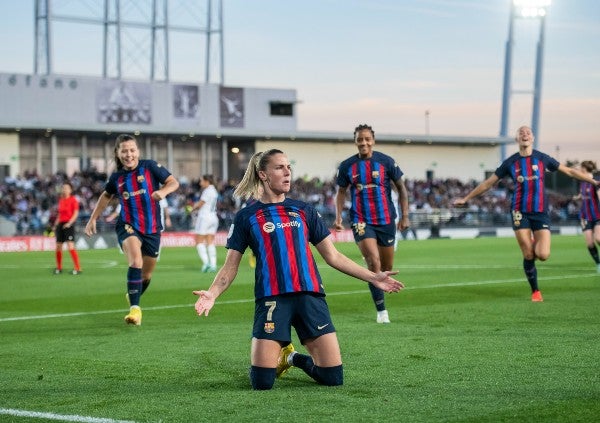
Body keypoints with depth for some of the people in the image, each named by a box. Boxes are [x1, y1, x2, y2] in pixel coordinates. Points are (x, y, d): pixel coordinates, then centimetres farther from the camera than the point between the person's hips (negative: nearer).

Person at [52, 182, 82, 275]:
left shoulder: (73, 200, -5)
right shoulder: (61, 200, 15)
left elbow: (76, 213, -10)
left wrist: (69, 223, -21)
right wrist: (55, 225, 15)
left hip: (69, 225, -7)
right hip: (60, 224, 7)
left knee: (70, 246, -16)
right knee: (58, 247, 7)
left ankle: (77, 268, -14)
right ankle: (59, 268, 21)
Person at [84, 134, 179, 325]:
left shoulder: (149, 167, -4)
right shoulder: (117, 177, 3)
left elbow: (174, 182, -3)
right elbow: (106, 196, 22)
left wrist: (163, 191, -24)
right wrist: (93, 219, 20)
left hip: (152, 228, 1)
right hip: (128, 226, -1)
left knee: (146, 275, 10)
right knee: (136, 261, -28)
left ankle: (133, 299, 41)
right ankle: (135, 309, -28)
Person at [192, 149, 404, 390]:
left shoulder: (303, 210, 16)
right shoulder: (247, 217, 9)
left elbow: (332, 256, 18)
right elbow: (230, 266, 7)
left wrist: (373, 278, 13)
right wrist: (212, 294, -12)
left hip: (310, 295, 3)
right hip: (271, 299, -2)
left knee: (333, 378, -5)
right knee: (262, 382, -10)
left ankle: (295, 359, 26)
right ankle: (279, 357, 25)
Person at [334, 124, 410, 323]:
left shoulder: (386, 162, -2)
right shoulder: (347, 166, 0)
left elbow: (401, 188, 5)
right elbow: (341, 192, 12)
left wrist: (405, 216, -1)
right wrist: (338, 216, -1)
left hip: (386, 220, 1)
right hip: (361, 222, -1)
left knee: (387, 267, 8)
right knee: (373, 262, -18)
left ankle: (379, 293, 39)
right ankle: (381, 310, -13)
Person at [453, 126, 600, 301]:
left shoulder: (543, 158, 5)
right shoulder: (510, 163, 4)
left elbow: (570, 171, 13)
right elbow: (488, 183, 12)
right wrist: (465, 199, 12)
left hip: (541, 212, 0)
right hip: (520, 212, 0)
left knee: (543, 255, -13)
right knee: (528, 256, -5)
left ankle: (533, 245, 24)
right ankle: (535, 292, 13)